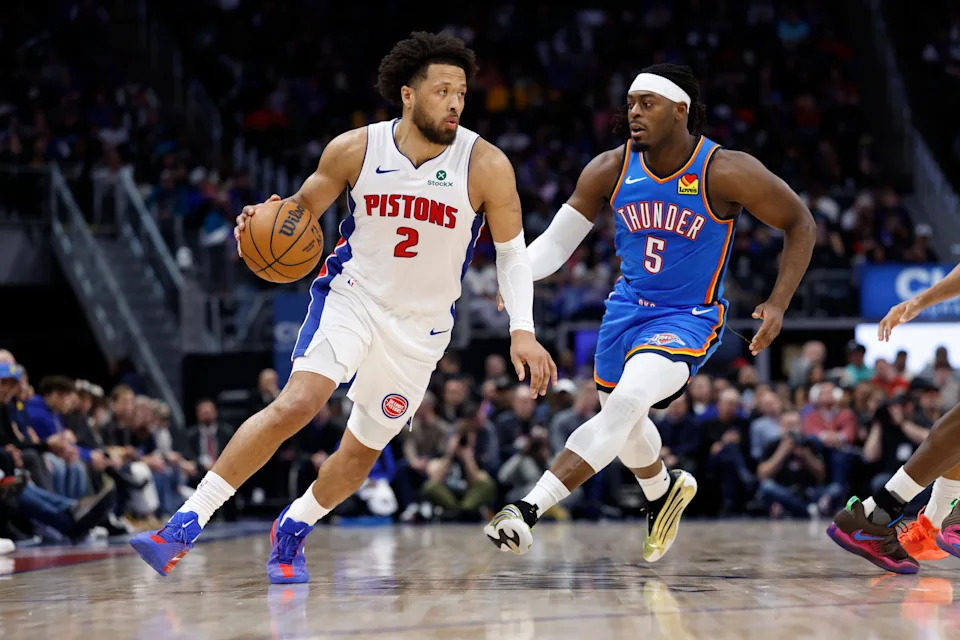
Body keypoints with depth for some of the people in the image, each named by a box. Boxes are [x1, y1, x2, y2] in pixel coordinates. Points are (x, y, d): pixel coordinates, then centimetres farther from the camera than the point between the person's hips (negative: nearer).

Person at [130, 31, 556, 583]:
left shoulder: (486, 166, -13)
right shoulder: (355, 150, -10)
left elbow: (513, 252, -4)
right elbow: (304, 205, 7)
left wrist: (523, 331, -15)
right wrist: (269, 217, -16)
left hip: (422, 326, 2)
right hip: (352, 297, -2)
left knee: (363, 452, 9)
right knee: (297, 403, -25)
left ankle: (291, 532, 37)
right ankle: (186, 526, -22)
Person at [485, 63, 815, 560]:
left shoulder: (726, 173, -19)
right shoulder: (610, 170, -9)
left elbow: (800, 225, -8)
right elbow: (556, 240, -2)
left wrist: (778, 304, -16)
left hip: (687, 319, -6)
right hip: (627, 308, 6)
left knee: (624, 406, -29)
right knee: (623, 424, 22)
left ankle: (527, 510, -36)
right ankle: (663, 492, 57)